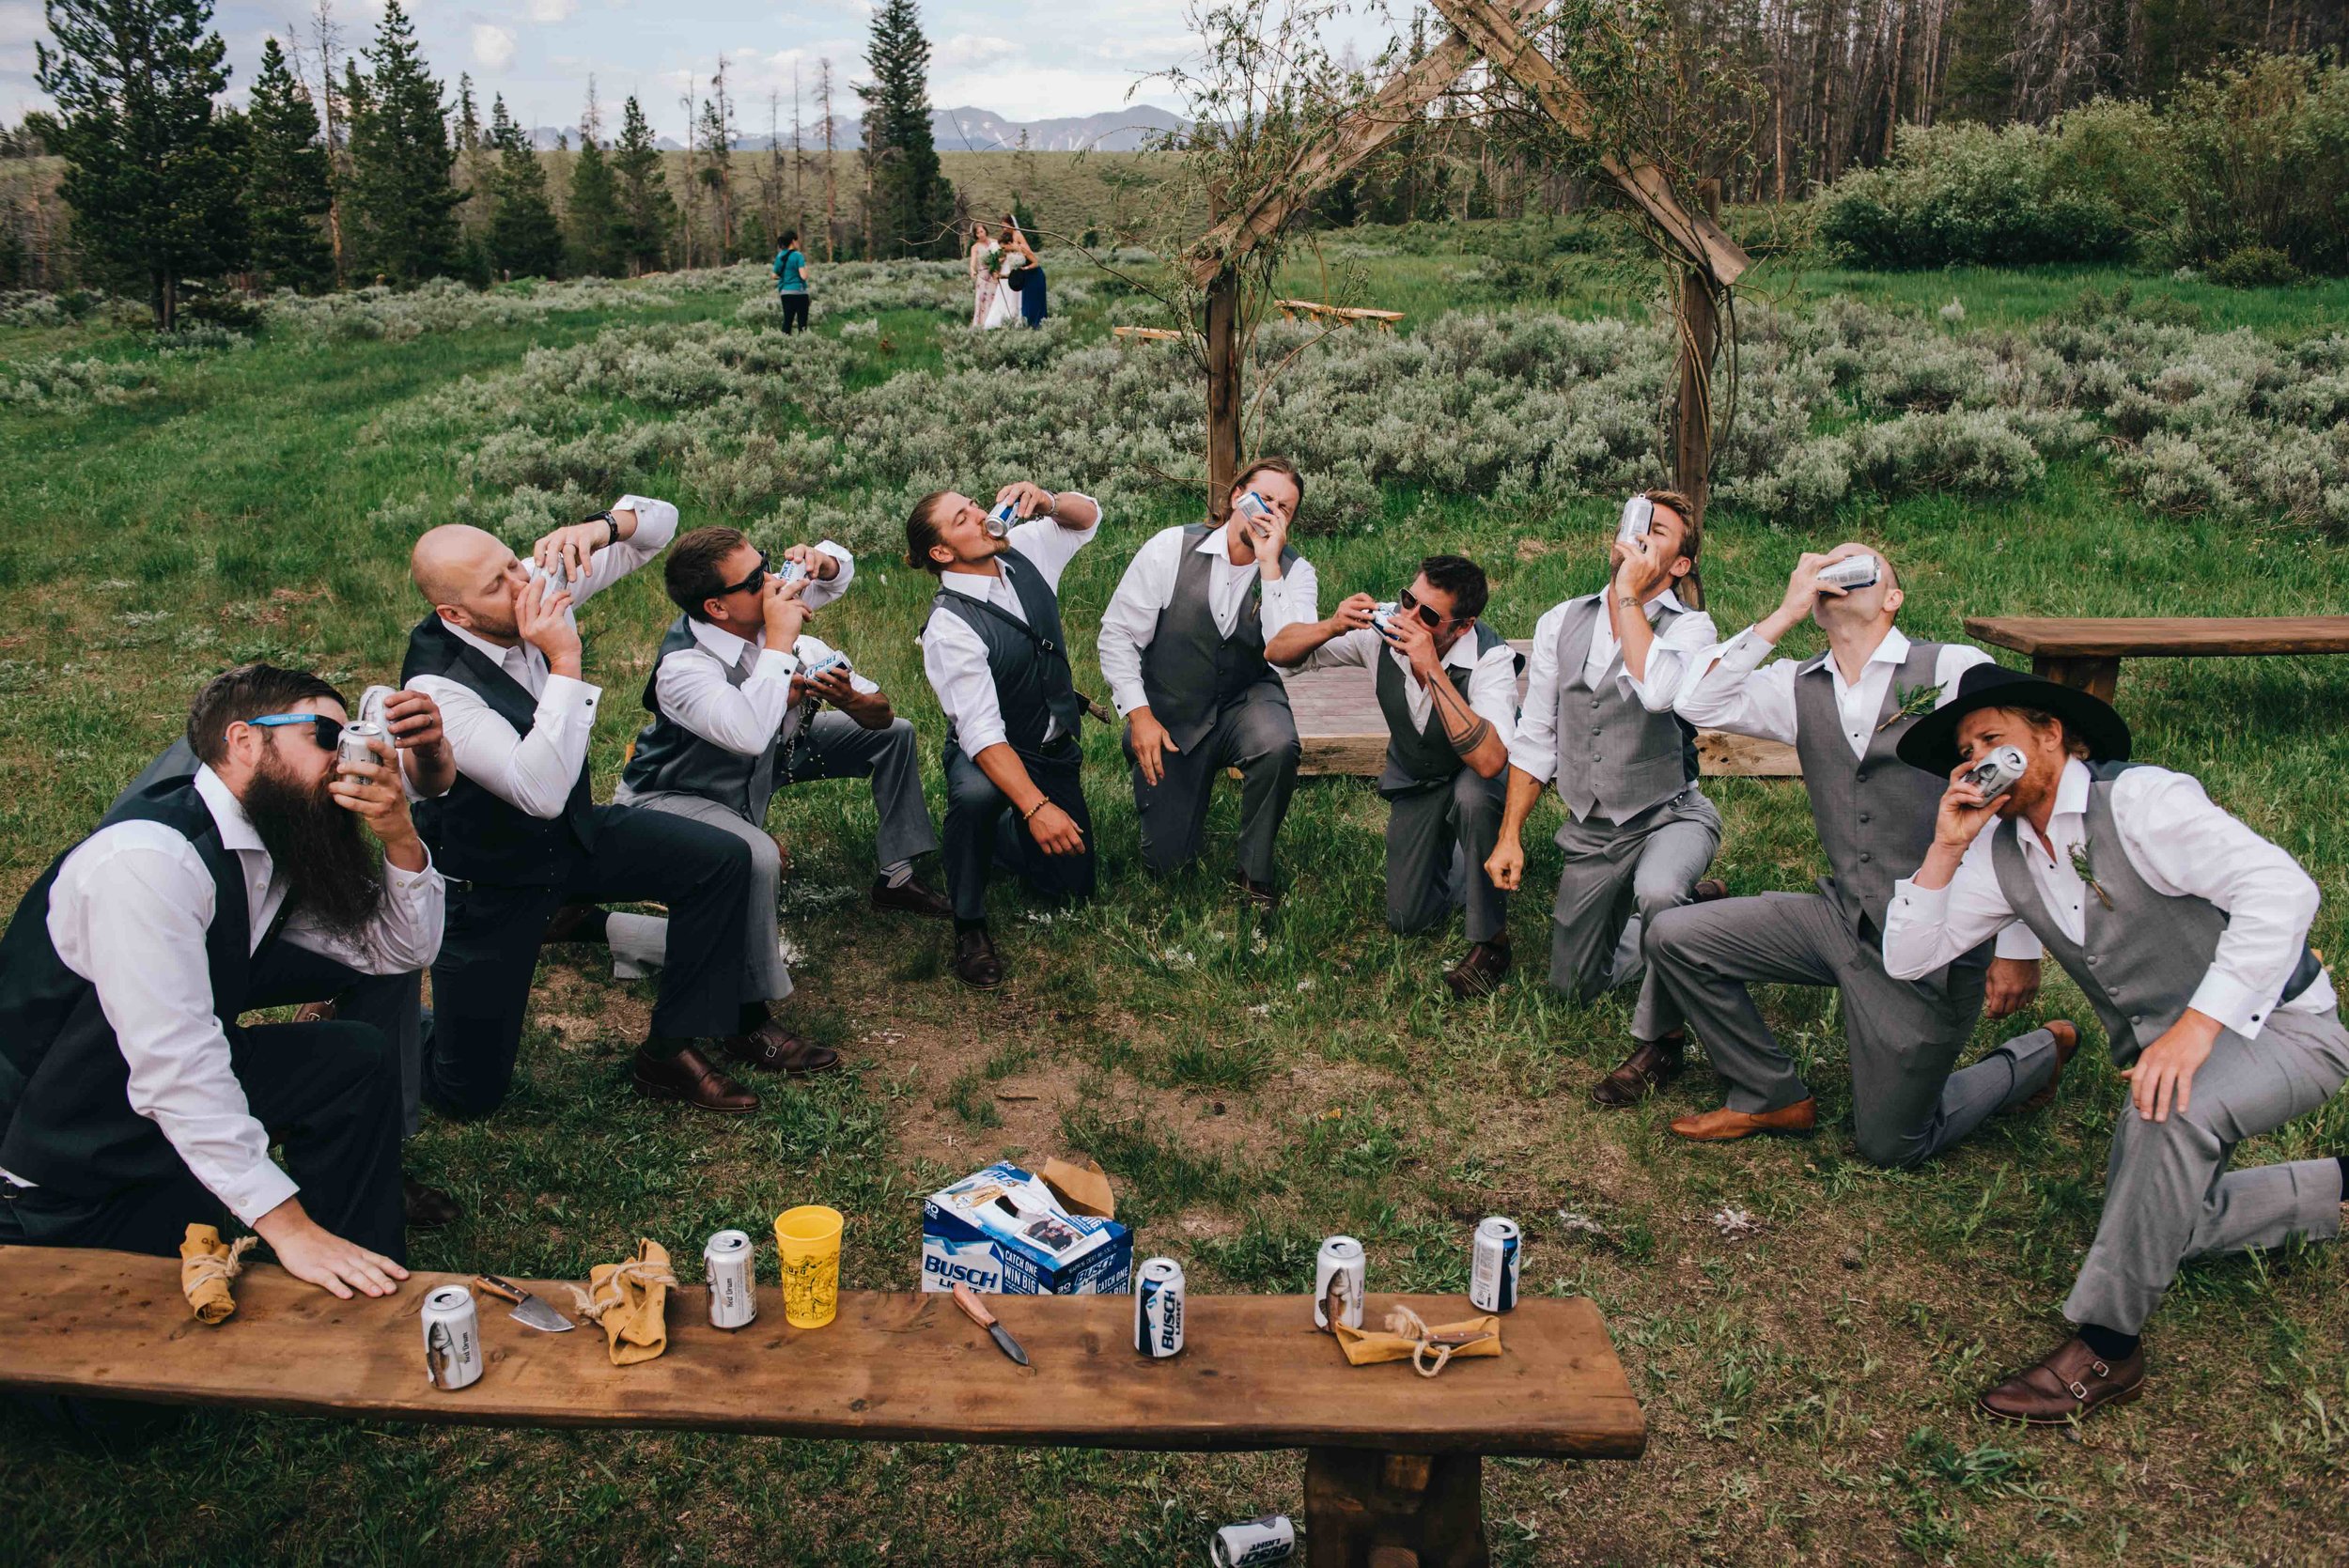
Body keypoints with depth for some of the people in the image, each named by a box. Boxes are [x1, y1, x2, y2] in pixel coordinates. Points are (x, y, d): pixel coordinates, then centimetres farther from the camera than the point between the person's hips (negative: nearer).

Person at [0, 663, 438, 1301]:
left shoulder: (273, 852, -1)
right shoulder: (149, 859, -29)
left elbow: (401, 951, 6)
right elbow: (178, 1069, -34)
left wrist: (400, 836, -13)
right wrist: (288, 1227, -33)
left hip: (191, 1092, 9)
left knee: (361, 1059, -4)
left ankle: (366, 1294, 6)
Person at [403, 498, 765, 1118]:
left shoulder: (535, 587, -14)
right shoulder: (436, 687, -31)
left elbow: (658, 523, -7)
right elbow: (541, 791, -41)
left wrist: (598, 528, -29)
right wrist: (564, 661, -40)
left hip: (574, 831, 6)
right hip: (489, 876, -6)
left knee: (722, 859, -10)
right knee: (469, 1091, -2)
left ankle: (670, 1050, 3)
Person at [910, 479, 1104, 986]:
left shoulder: (1022, 552, -8)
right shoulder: (949, 625, -27)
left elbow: (1087, 516, 6)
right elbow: (980, 730, -34)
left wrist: (1047, 502, -19)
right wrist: (1036, 806, -45)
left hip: (1056, 747, 6)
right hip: (991, 753, -6)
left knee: (1072, 883, 8)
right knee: (976, 794, -42)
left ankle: (1001, 835, 39)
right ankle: (969, 926, -19)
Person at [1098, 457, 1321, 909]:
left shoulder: (1294, 572, -9)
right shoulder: (1171, 548, -12)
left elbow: (1283, 651, -27)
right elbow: (1118, 634, -9)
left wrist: (1269, 563, -30)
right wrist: (1139, 715, -17)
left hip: (1246, 700, 0)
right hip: (1169, 714, 0)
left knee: (1277, 744, -37)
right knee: (1166, 862, 1)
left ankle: (1254, 873, -13)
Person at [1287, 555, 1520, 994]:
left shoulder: (1490, 658, -34)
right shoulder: (1382, 631, -23)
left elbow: (1488, 761, -49)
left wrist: (1431, 669, -50)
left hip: (1477, 777, -4)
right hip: (1414, 781, 4)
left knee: (1472, 794, -40)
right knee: (1407, 917, 0)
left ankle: (1491, 941, -20)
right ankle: (1451, 858, 34)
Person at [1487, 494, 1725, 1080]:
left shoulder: (1690, 628, -13)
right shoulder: (1562, 623, 0)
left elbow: (1658, 692, -37)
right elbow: (1534, 741, 5)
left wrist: (1629, 596, -26)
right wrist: (1510, 836, 1)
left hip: (1670, 817, -5)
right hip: (1590, 829, 5)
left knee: (1656, 893, -41)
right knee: (1574, 983, 15)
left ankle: (1659, 1042, -16)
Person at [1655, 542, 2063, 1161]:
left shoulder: (1956, 670, -9)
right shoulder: (1798, 687, 5)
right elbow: (1699, 704, -10)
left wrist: (2019, 948, -11)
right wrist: (1784, 613, -12)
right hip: (1841, 918, 5)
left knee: (1891, 1145, 4)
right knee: (1675, 937, -7)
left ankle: (2040, 1053, 30)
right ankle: (1772, 1097, 12)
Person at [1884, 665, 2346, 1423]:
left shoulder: (2138, 800, -20)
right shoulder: (2002, 852, 1)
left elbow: (2282, 889, -31)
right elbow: (1907, 958, -1)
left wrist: (2198, 1024, -37)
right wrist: (1946, 847, -12)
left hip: (2279, 1028, -8)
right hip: (2167, 1047, 8)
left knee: (2170, 1112, -37)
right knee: (2161, 1224, 4)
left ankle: (2105, 1347, -24)